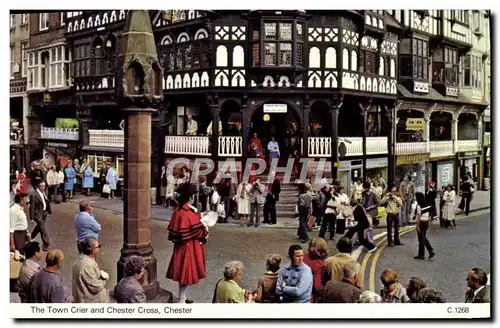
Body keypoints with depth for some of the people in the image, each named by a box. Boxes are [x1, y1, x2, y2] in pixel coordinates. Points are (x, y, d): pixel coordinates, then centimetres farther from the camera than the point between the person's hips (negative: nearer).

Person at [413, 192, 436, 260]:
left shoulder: (419, 206, -17)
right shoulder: (427, 205, 5)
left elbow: (419, 217, -19)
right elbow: (428, 214, 10)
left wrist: (417, 226, -16)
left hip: (421, 223, -7)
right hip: (426, 222, 7)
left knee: (421, 239, 3)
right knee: (424, 238, 20)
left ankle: (421, 255, 13)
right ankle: (431, 251, 11)